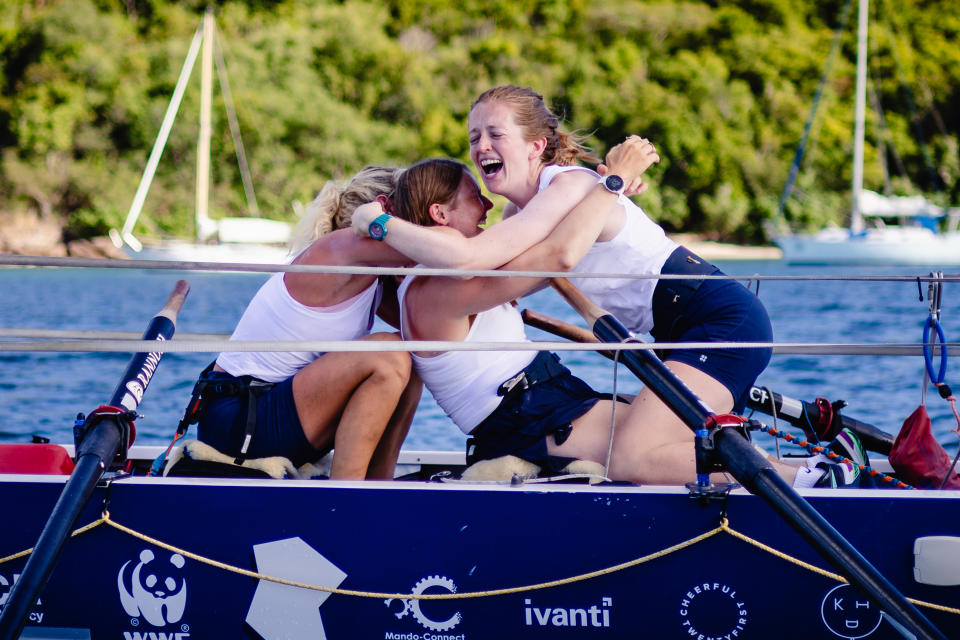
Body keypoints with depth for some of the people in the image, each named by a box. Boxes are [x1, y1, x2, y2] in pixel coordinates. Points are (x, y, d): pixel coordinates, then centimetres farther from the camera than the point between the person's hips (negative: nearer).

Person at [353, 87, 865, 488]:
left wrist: (380, 222, -16)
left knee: (632, 461, -23)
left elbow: (469, 259, -28)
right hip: (686, 335, 10)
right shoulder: (524, 208, 11)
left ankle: (809, 477, -14)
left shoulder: (568, 187, -18)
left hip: (724, 322, -10)